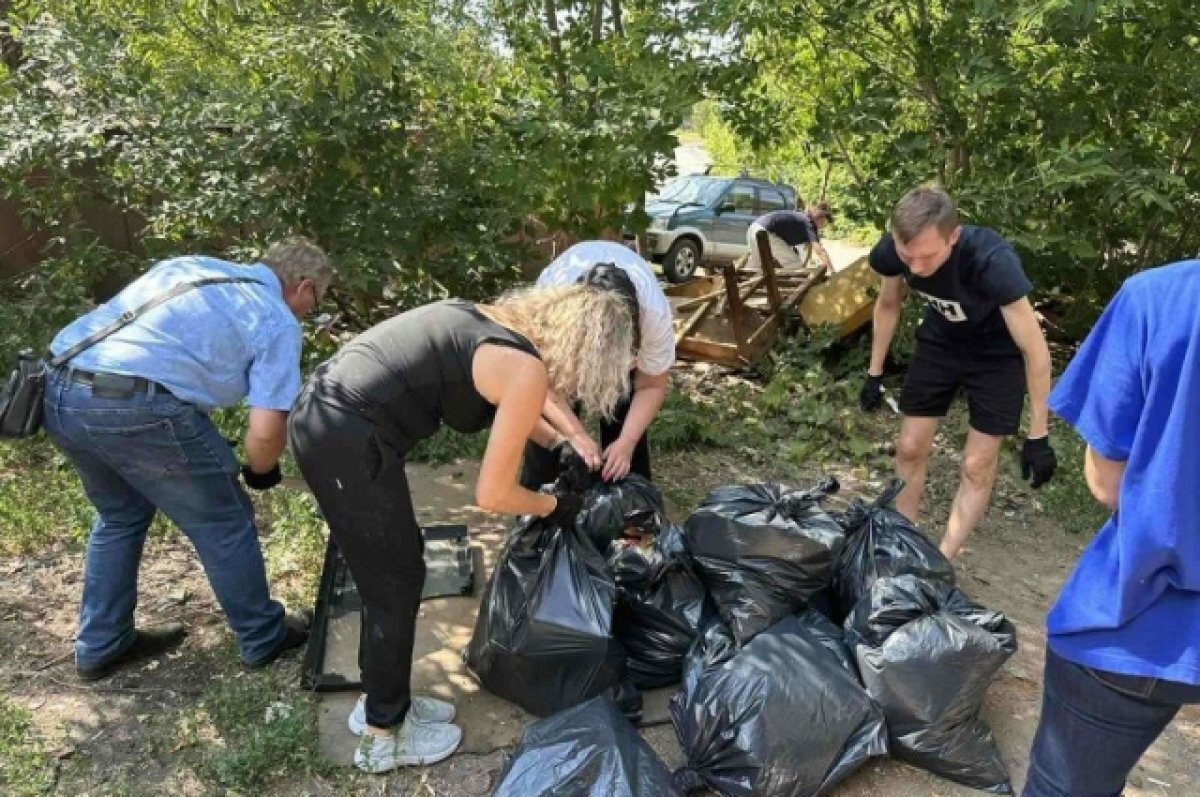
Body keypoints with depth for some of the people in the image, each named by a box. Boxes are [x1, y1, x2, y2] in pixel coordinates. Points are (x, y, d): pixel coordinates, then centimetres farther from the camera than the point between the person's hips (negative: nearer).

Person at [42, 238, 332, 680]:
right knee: (223, 523, 14)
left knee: (120, 516, 29)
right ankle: (263, 638, 29)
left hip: (58, 392, 8)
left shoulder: (189, 265, 26)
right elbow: (266, 431, -5)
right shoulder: (277, 322, 6)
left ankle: (100, 645, 40)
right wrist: (260, 471, 19)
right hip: (139, 406, -7)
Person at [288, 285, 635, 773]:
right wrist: (555, 506, 11)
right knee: (397, 583, 10)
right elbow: (492, 494, -6)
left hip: (321, 414, 9)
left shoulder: (503, 324, 14)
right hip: (348, 441, -9)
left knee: (388, 574, 22)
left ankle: (382, 700, 40)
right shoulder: (528, 371, -12)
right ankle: (384, 734, 29)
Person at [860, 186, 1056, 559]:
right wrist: (875, 372, 4)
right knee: (910, 449, 4)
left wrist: (1037, 436, -24)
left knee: (977, 465, -2)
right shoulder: (892, 251, -26)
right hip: (940, 341, 4)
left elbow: (1035, 351, -29)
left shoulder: (992, 262, -39)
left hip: (997, 353, -4)